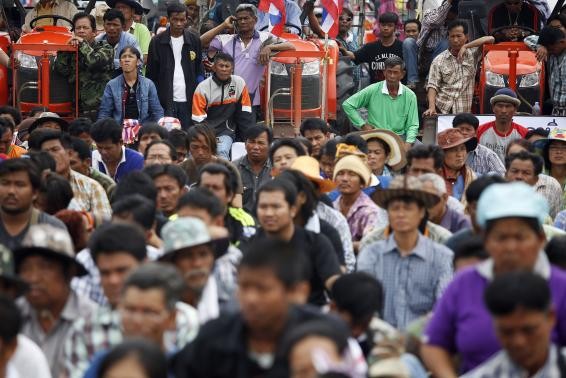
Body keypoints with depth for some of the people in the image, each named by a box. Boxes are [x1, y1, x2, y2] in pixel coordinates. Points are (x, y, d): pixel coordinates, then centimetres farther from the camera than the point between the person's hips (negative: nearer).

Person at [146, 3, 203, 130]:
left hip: (188, 100, 2)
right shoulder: (157, 42, 2)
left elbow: (199, 70, 13)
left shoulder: (194, 41, 7)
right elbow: (151, 74, 5)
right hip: (166, 101, -2)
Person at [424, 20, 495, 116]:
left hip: (464, 111, 0)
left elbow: (490, 39, -4)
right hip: (442, 110, 0)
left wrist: (466, 46, -11)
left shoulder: (472, 55, 7)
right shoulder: (439, 60, 5)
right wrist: (432, 107, -19)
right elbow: (432, 86, -2)